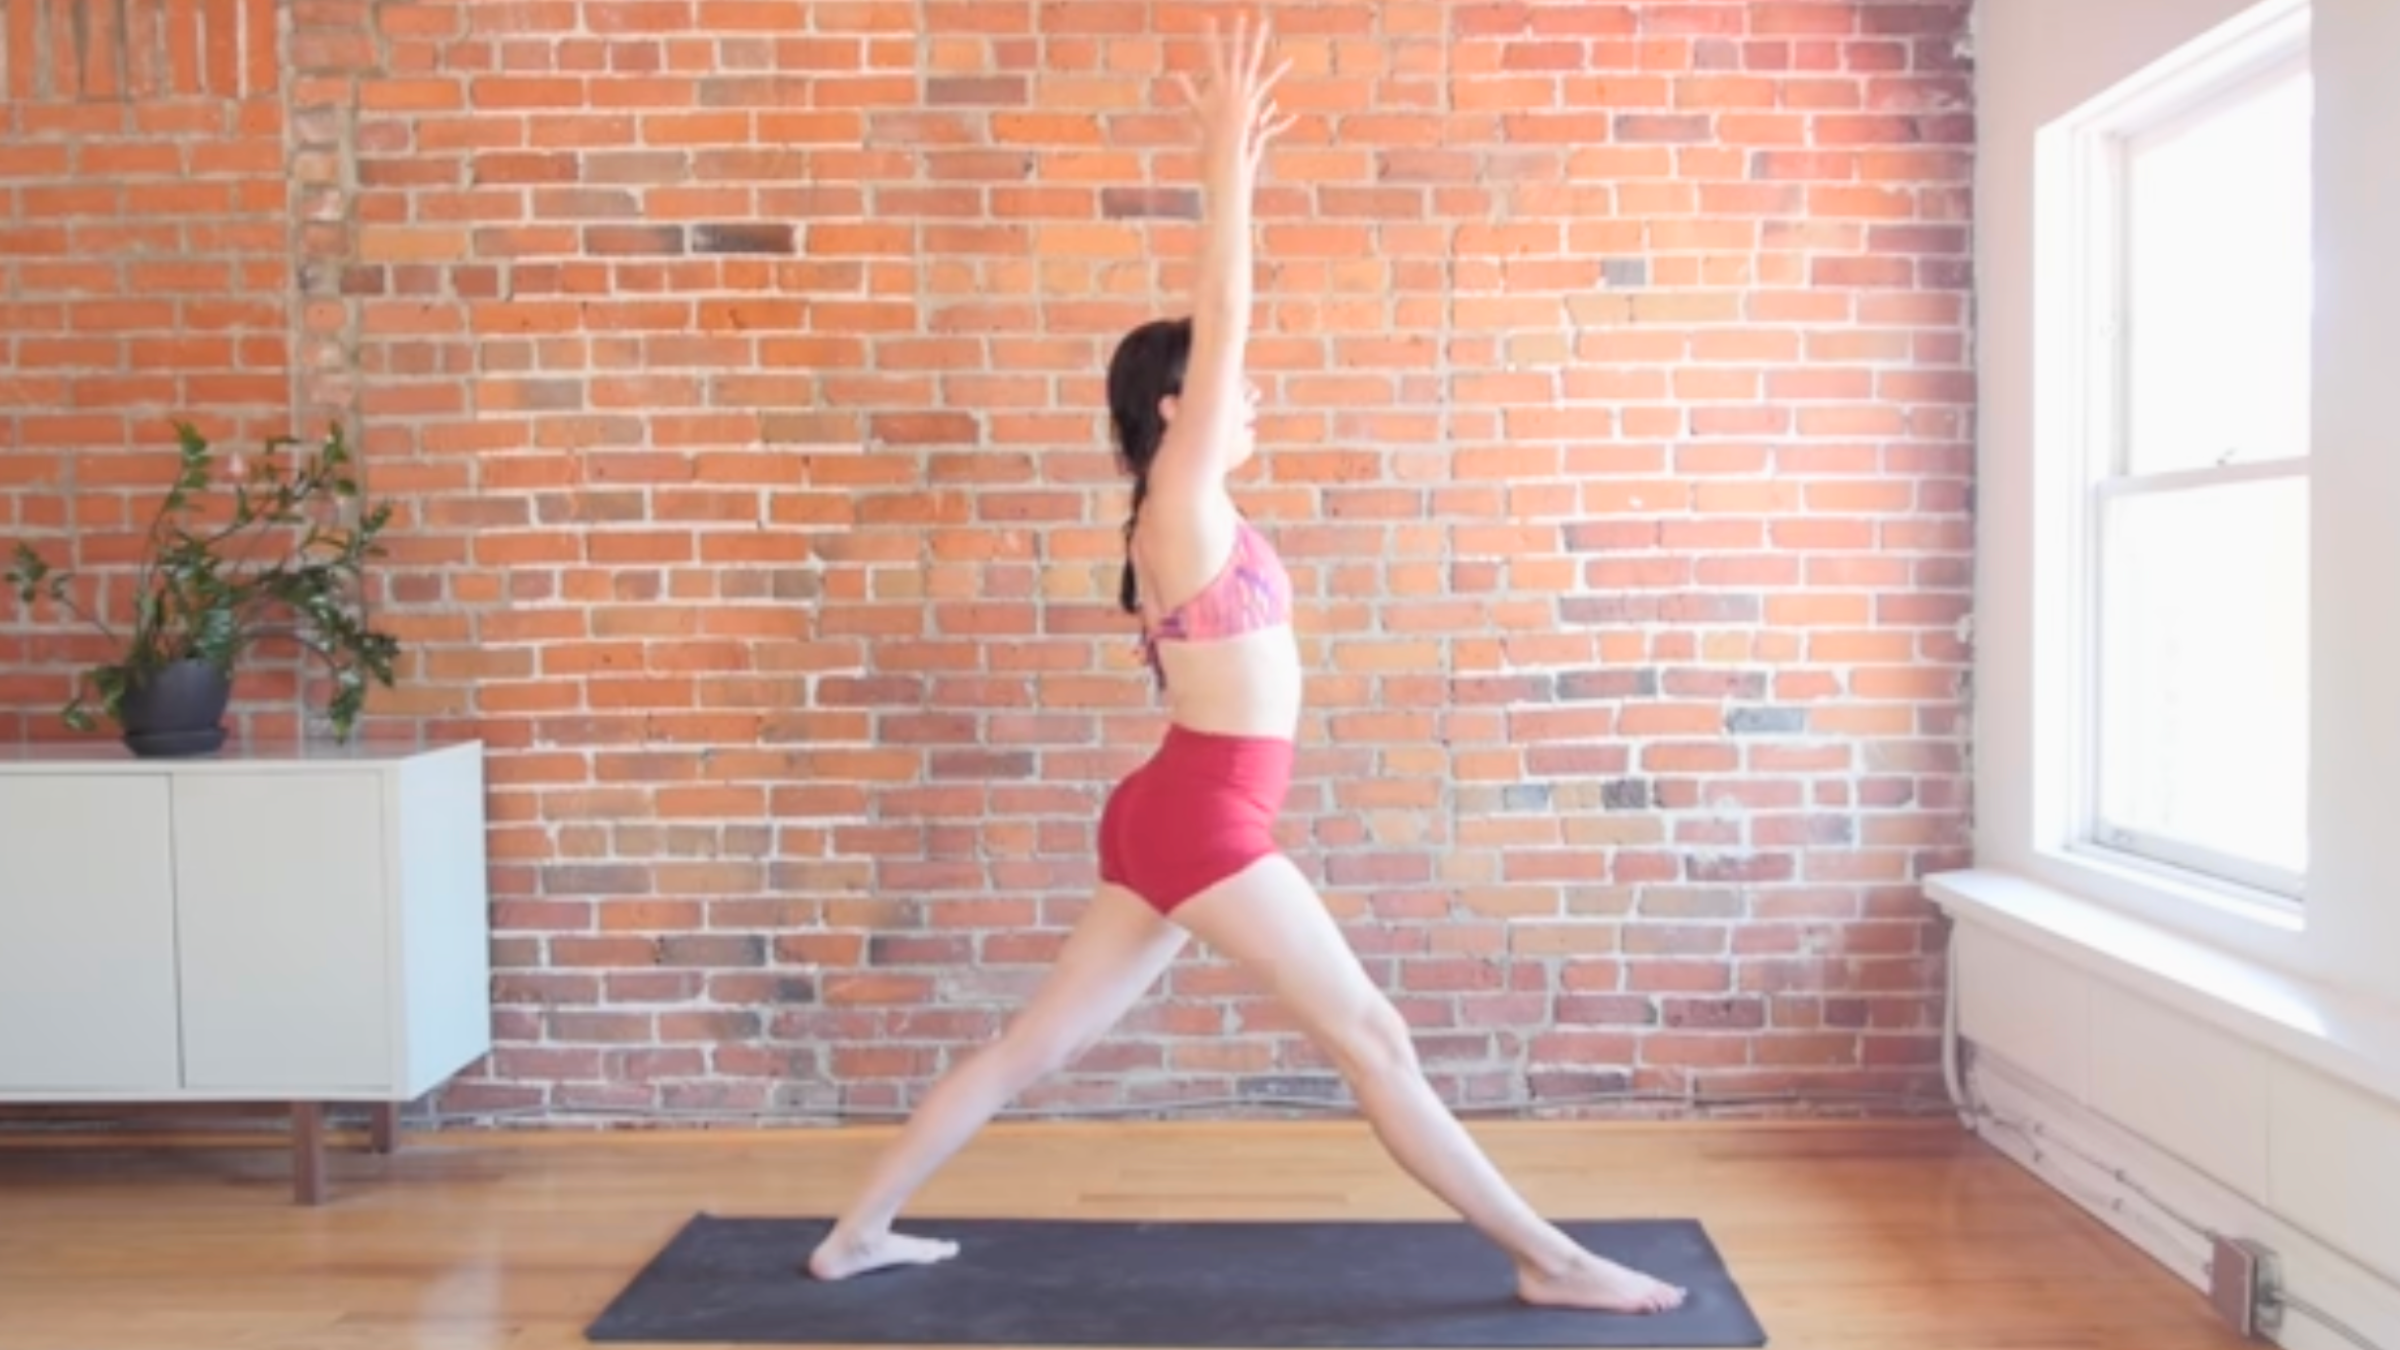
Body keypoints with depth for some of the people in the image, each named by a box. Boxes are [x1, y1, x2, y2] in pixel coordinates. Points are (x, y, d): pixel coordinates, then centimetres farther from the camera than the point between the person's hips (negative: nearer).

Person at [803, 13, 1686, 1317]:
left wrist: (1232, 172, 21)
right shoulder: (1182, 507, -10)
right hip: (1200, 818, -9)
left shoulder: (1186, 512, 13)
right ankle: (1549, 1260, 7)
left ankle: (856, 1234, 21)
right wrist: (1227, 169, -11)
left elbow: (1212, 333, 18)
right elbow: (1222, 321, -14)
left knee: (1032, 1045, 13)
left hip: (1183, 814, 9)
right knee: (1373, 1038, -3)